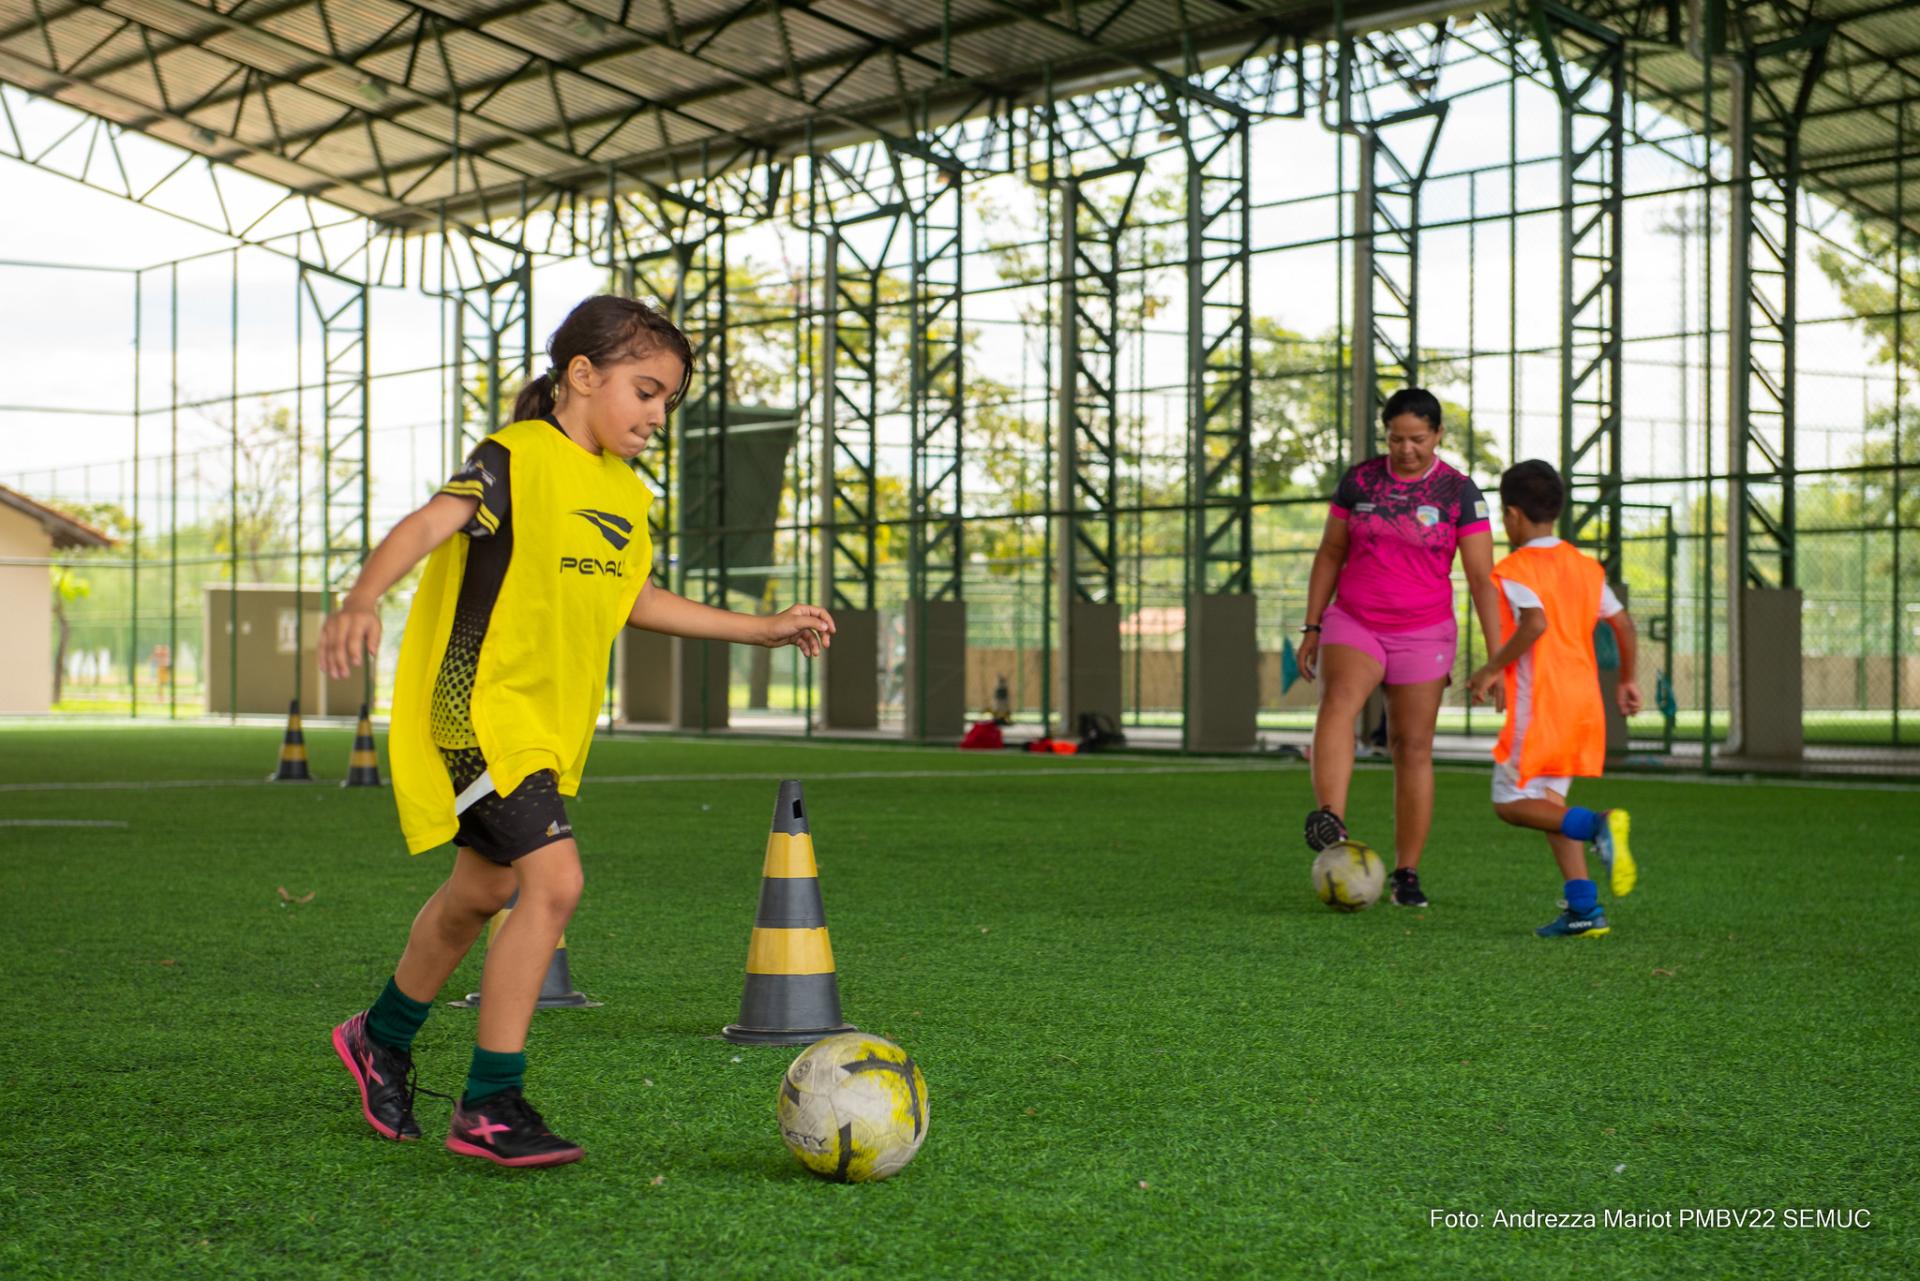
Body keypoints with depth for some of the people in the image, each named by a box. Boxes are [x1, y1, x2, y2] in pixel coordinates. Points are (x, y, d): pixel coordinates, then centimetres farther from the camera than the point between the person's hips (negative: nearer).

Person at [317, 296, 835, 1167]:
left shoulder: (626, 493, 11)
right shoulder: (515, 460, -15)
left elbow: (632, 598, 24)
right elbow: (427, 525, -30)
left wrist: (763, 629, 25)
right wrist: (361, 601, -49)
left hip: (551, 724, 9)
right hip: (480, 708, -9)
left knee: (483, 891, 20)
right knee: (554, 880, -20)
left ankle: (382, 1039, 43)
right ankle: (490, 1107, -11)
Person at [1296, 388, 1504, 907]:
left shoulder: (1460, 492, -5)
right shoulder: (1359, 480, 2)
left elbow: (1482, 578, -7)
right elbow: (1330, 555, 9)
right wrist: (1312, 628, 5)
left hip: (1423, 633, -1)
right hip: (1353, 625, 1)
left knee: (1413, 747, 0)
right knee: (1338, 701, -28)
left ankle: (1407, 874, 10)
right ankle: (1330, 822, -46)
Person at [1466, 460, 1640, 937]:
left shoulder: (1513, 569, -8)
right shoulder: (1585, 565, 14)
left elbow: (1535, 623, -24)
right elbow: (1623, 624, 14)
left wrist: (1491, 670, -15)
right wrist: (1627, 681, 25)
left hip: (1539, 701, -7)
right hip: (1585, 699, 8)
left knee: (1511, 802, 0)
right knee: (1548, 800, 13)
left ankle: (1597, 825, -23)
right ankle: (1583, 908, 4)